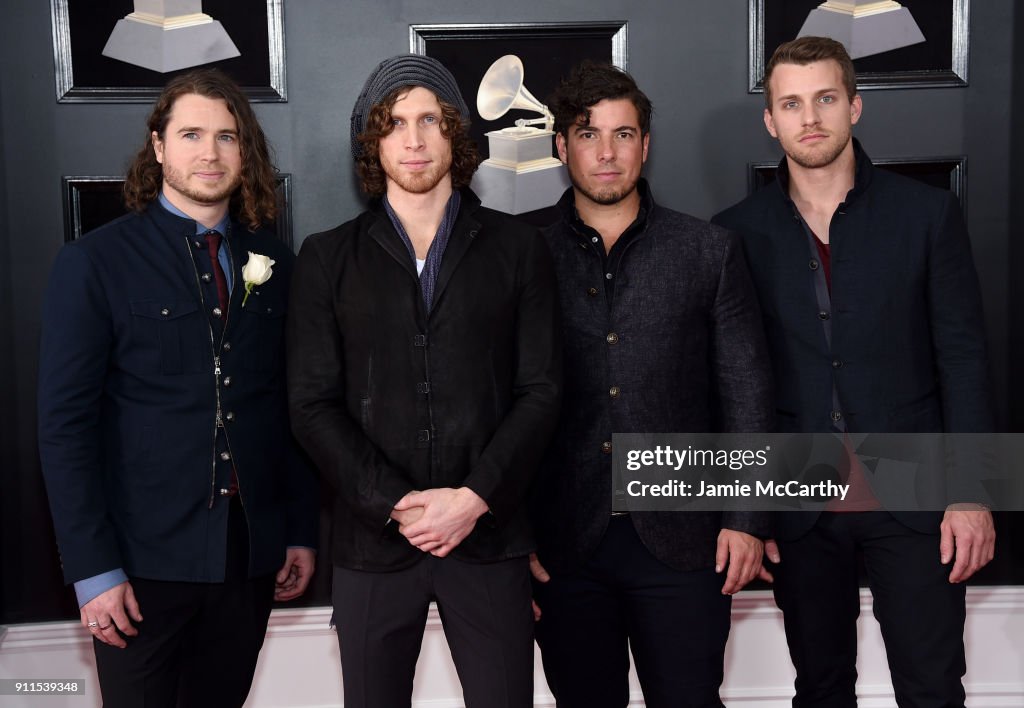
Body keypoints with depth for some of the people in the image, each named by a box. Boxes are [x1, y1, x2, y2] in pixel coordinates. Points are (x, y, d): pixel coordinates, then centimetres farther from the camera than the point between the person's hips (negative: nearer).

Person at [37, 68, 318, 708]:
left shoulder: (275, 264, 7)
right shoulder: (95, 264, -5)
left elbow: (291, 408, 10)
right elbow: (67, 425, -8)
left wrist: (302, 532, 8)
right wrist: (93, 569, -11)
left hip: (251, 555, 4)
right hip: (145, 559, -3)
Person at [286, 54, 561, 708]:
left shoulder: (518, 248, 6)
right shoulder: (329, 258, 6)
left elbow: (541, 391, 1)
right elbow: (313, 404, 0)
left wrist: (474, 497, -10)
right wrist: (395, 503, -10)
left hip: (489, 533, 0)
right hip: (374, 537, 1)